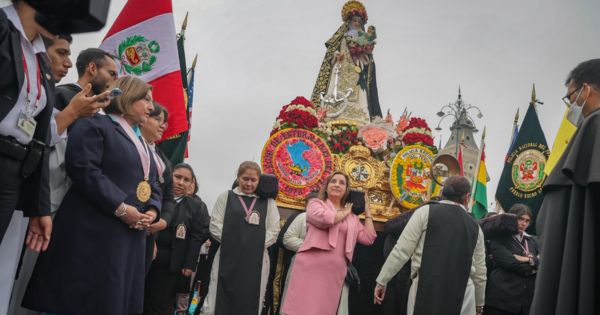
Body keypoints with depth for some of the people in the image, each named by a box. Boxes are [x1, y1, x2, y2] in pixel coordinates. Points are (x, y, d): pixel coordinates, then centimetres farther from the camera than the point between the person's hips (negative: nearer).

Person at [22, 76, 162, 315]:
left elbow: (152, 183, 21)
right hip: (95, 232, -9)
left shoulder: (140, 143, 24)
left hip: (131, 235, 9)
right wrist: (121, 208, -19)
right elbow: (83, 170, -18)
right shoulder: (95, 125, -5)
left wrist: (153, 210, -1)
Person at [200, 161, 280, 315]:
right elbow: (215, 227, 1)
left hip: (255, 261, 1)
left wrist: (255, 244, -8)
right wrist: (232, 242, -8)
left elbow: (273, 232, 4)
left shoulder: (268, 202, 9)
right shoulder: (226, 197, 7)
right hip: (228, 258, -1)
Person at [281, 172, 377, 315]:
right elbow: (325, 218, -14)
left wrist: (367, 212, 18)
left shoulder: (352, 217, 21)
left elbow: (368, 238, 12)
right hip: (310, 268, -4)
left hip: (334, 274, 4)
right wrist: (345, 213, 3)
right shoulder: (315, 203, 8)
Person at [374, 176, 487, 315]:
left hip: (426, 288, -2)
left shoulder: (425, 212, 3)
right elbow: (480, 273, 19)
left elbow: (401, 251, -2)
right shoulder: (475, 227, 14)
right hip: (463, 293, 3)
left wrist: (382, 281, 5)